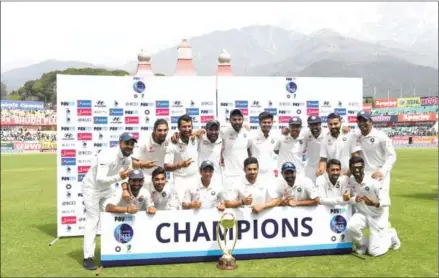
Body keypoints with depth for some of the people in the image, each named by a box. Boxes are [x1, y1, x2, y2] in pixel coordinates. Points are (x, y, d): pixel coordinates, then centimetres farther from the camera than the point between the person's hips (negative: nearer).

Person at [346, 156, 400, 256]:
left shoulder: (374, 182, -24)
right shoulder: (350, 182, -10)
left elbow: (387, 202, -25)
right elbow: (347, 199, -2)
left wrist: (375, 203, -47)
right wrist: (354, 199, -26)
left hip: (377, 216, -3)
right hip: (362, 214, 4)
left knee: (374, 252, -4)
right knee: (351, 227, -30)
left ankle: (390, 235, 26)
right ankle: (363, 244, 4)